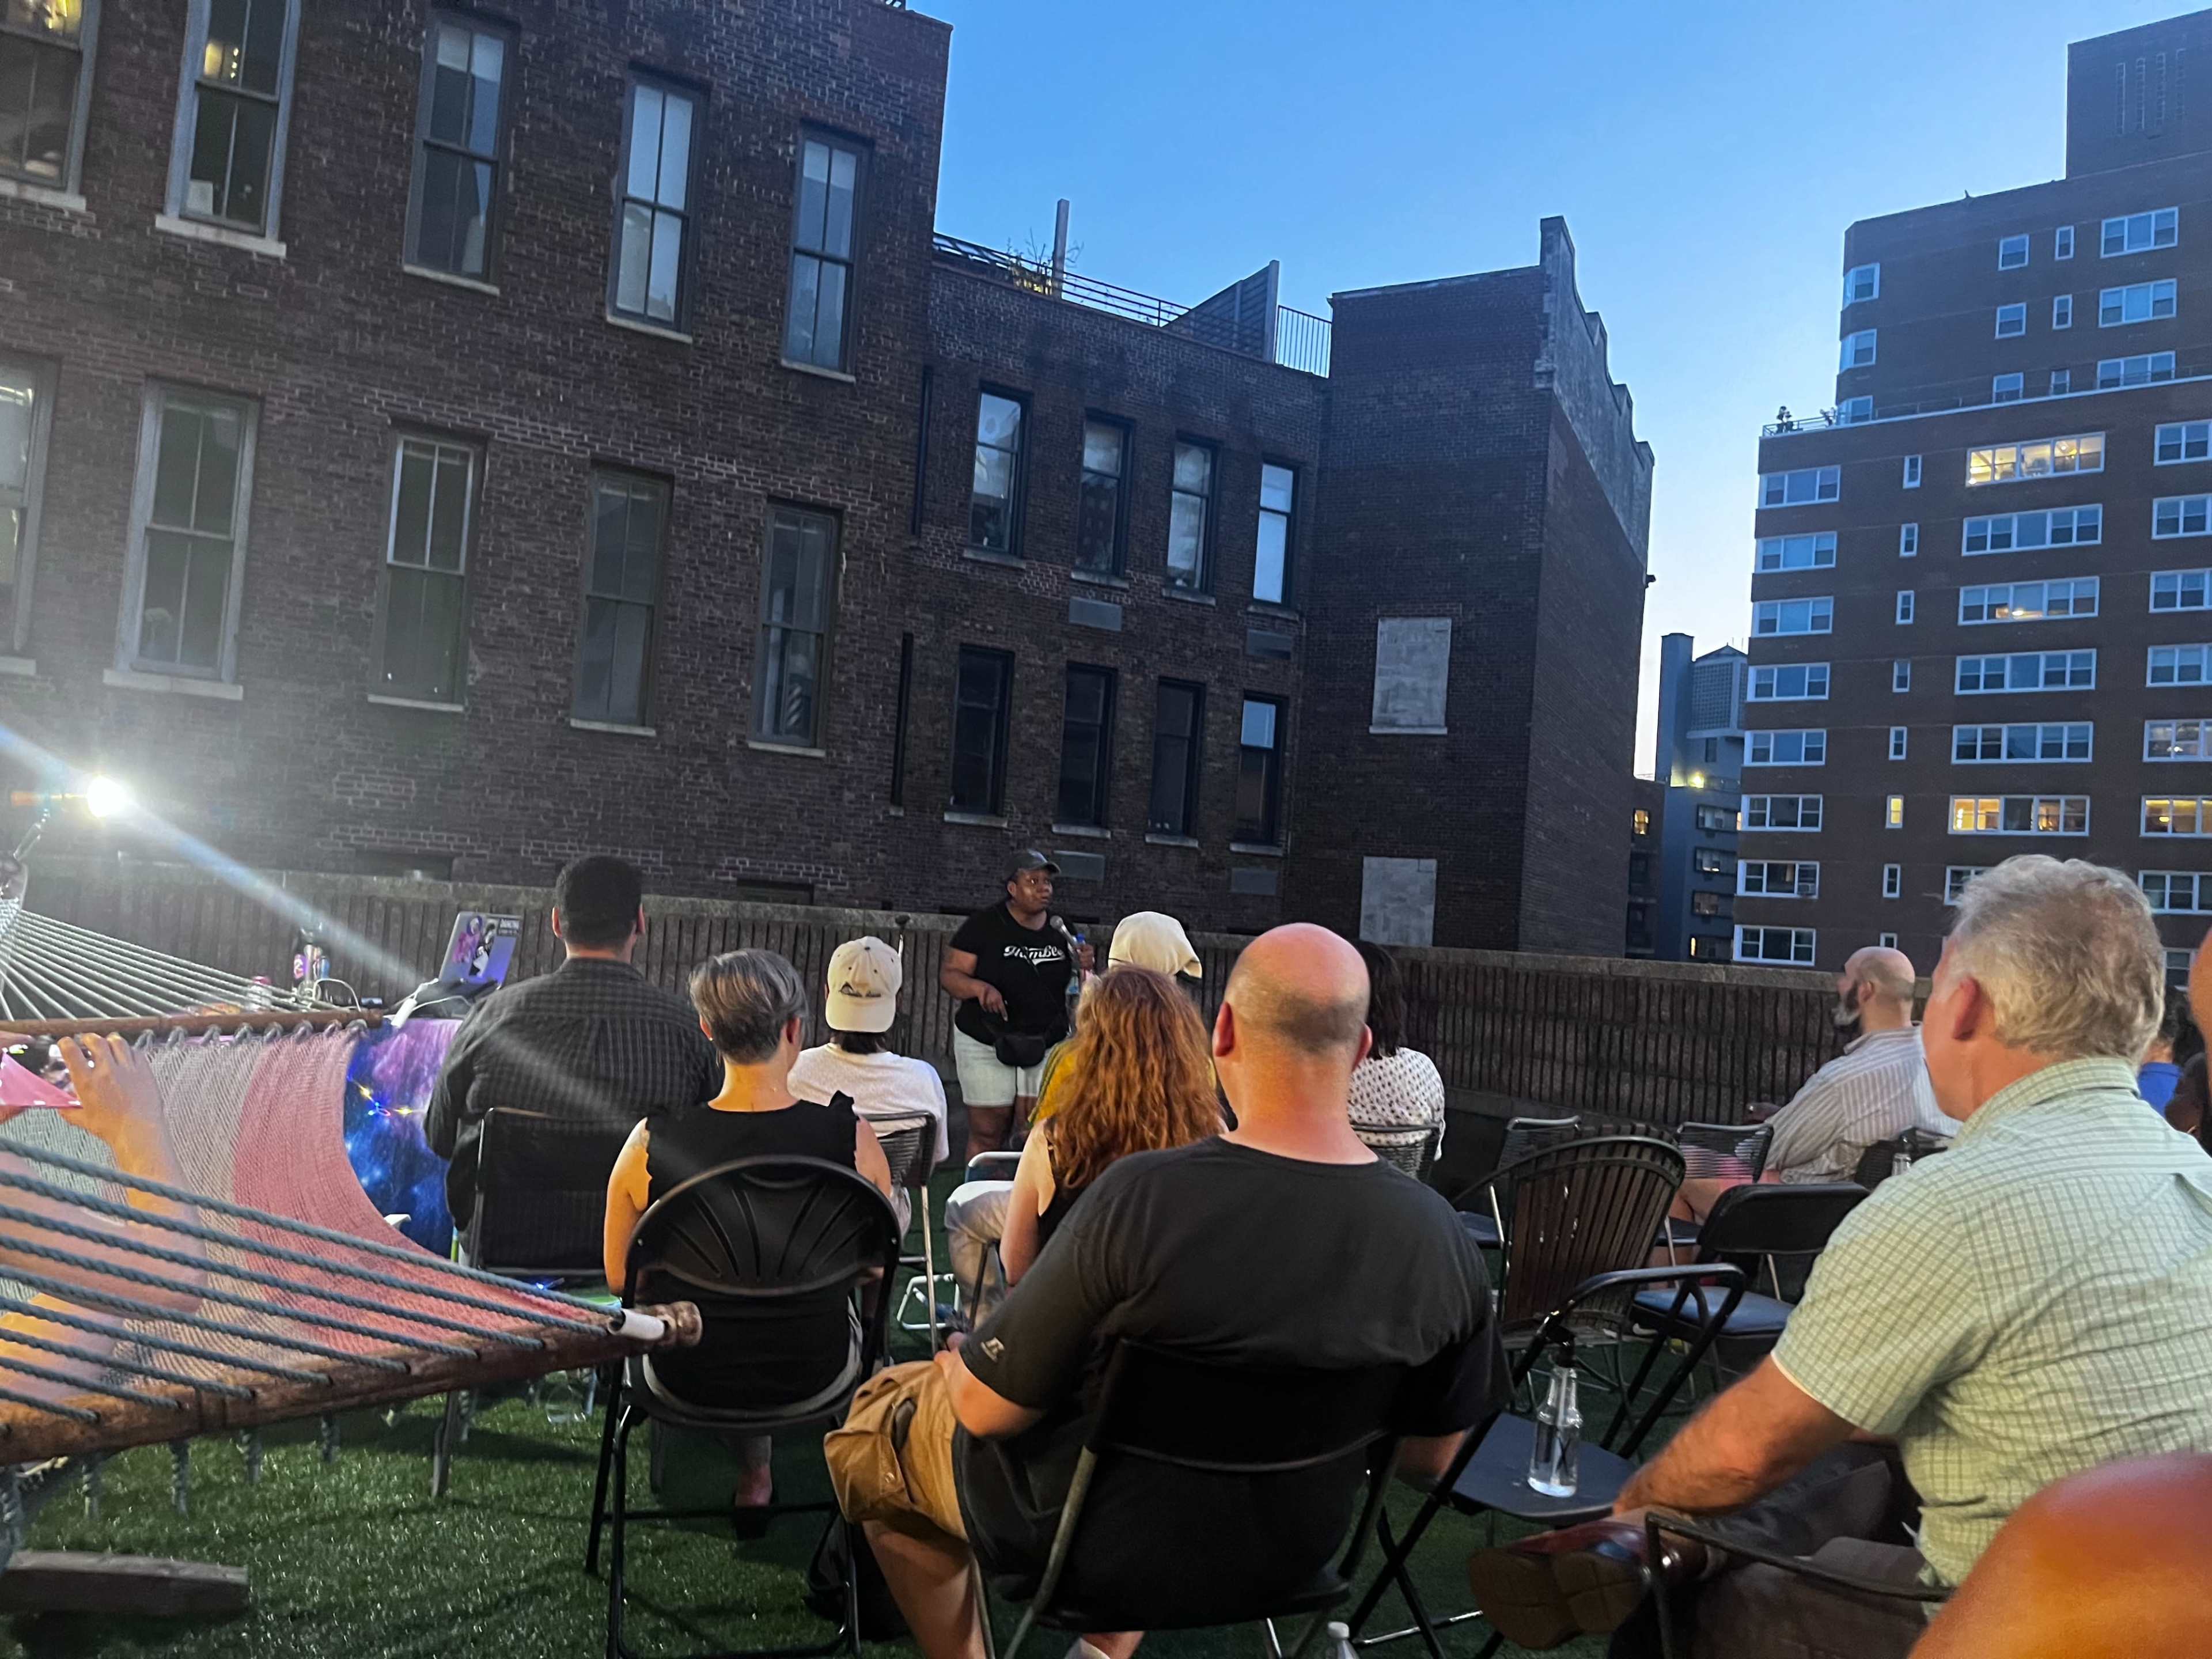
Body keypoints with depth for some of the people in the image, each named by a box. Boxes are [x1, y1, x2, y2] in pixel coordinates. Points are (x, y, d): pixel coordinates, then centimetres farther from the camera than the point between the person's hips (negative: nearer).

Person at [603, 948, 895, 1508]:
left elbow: (619, 1277, -4)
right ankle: (754, 1468, 47)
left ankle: (752, 1468, 45)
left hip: (687, 1376, 1)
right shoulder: (852, 1136, -22)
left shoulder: (651, 1143, -21)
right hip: (811, 1375, 0)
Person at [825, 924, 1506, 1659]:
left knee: (880, 1412, 21)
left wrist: (958, 1368, 1)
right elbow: (1429, 1457, -4)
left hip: (1101, 1540, -4)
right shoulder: (1441, 1237, -20)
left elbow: (987, 1410, -21)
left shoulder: (1140, 1197, -32)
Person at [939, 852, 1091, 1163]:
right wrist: (980, 988, -27)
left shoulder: (1061, 929, 7)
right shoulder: (984, 925, -7)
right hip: (987, 1044, -3)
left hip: (1047, 1045, 3)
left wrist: (1084, 967, -5)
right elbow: (949, 973, -8)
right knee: (987, 1134, 1)